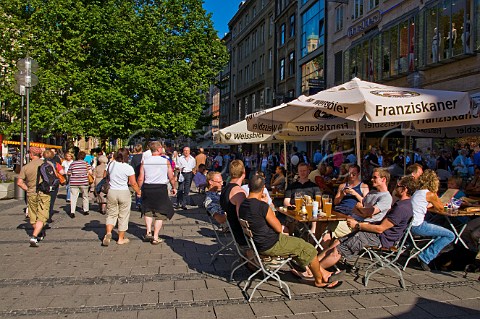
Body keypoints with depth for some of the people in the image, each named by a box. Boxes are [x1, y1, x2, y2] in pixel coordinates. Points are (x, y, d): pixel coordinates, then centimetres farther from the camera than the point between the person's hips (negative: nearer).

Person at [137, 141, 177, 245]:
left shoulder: (144, 162, 0)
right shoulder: (166, 161, -5)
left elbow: (140, 179, 0)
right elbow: (171, 177, 1)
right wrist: (173, 187, 17)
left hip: (147, 188, 3)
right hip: (161, 189, -2)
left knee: (148, 211, 23)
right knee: (160, 214, 8)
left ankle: (148, 232, 14)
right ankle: (155, 238, 9)